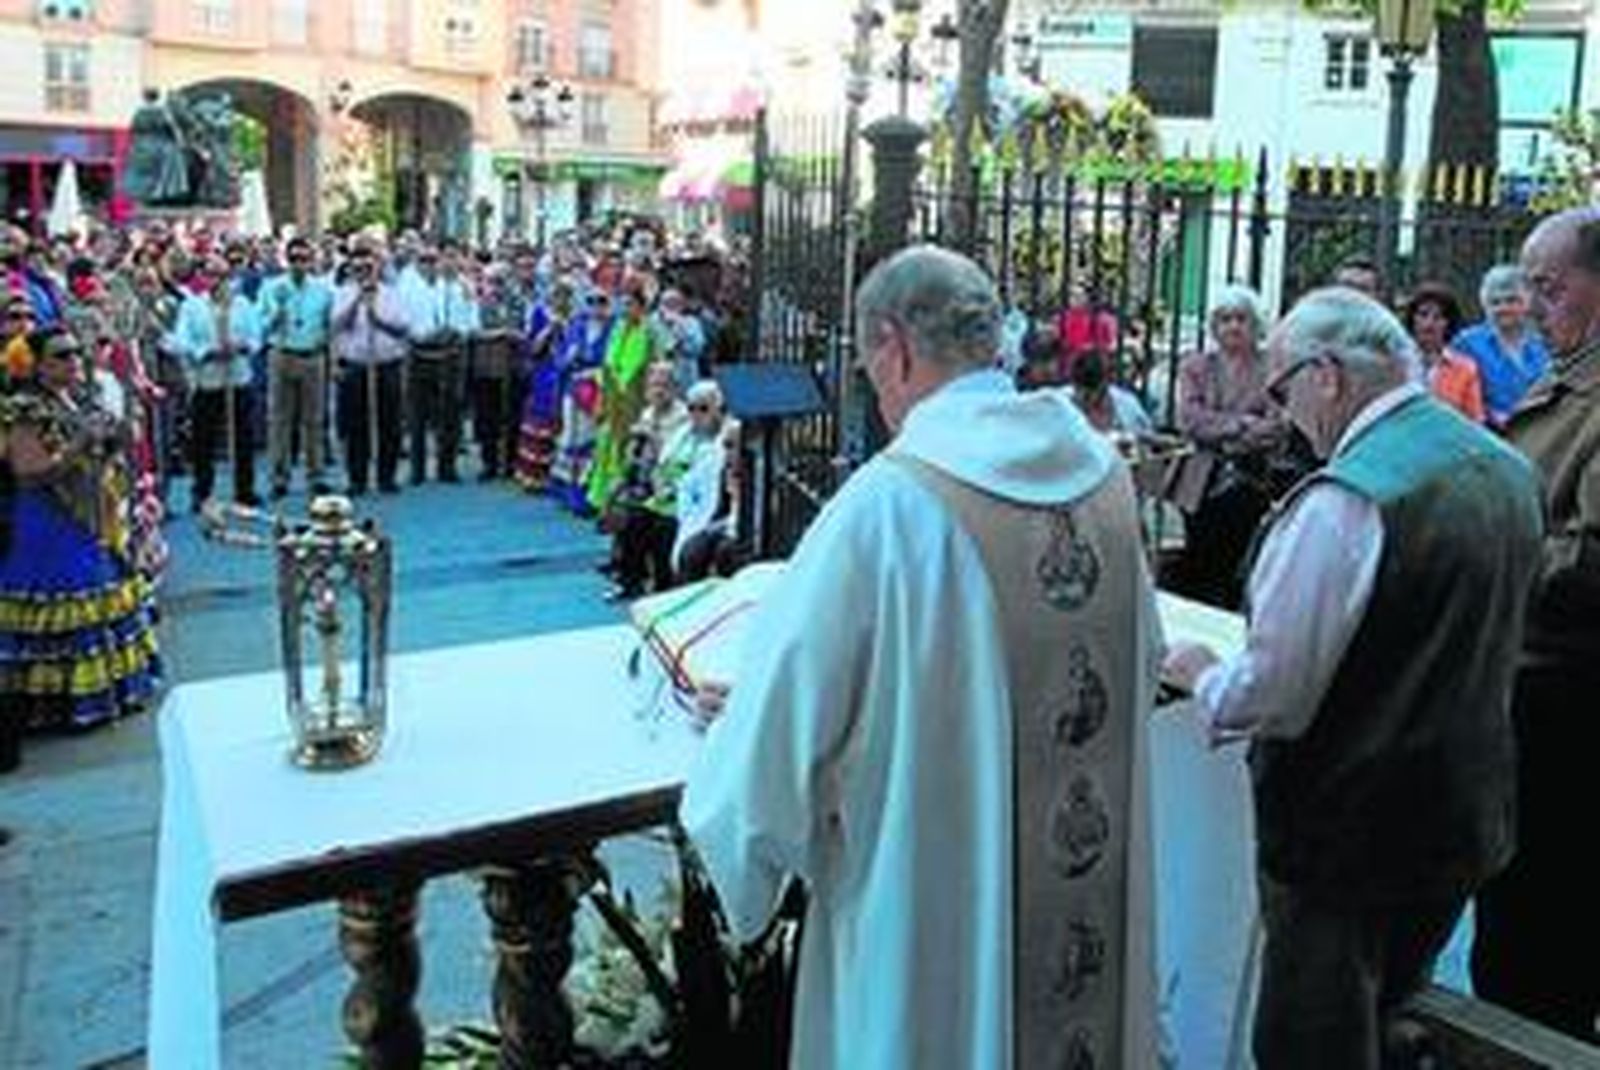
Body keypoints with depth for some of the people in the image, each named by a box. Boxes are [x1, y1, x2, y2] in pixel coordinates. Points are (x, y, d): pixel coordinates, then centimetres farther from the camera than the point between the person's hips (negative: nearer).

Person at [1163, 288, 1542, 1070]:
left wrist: (1202, 676, -3)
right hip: (1465, 821, 8)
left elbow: (1271, 698, -24)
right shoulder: (1507, 469, 2)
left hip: (1350, 836, -8)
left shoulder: (1343, 500, -25)